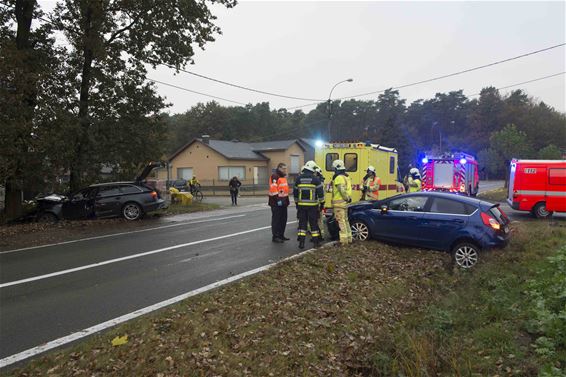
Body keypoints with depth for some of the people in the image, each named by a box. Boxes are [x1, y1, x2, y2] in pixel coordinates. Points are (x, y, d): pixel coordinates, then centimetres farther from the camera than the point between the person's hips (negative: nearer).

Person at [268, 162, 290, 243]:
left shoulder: (283, 177, 19)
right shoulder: (275, 176, -13)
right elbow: (273, 189, -21)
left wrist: (287, 200, 23)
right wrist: (277, 200, -25)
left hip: (283, 202, 10)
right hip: (276, 203, -10)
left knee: (283, 219, 13)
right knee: (276, 220, -5)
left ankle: (281, 235, 23)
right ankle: (275, 237, 1)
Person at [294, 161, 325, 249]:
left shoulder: (298, 179, 3)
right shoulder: (316, 179, -7)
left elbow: (295, 192, 11)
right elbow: (320, 192, -6)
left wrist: (296, 203, 21)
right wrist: (322, 202, 5)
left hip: (301, 205, 2)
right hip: (313, 205, -2)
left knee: (302, 223, 7)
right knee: (314, 223, 6)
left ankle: (301, 242, 3)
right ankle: (316, 242, 12)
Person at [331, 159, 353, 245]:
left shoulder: (339, 178, -16)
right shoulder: (346, 177, 16)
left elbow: (342, 190, -24)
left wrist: (346, 198, -14)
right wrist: (347, 198, 13)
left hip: (339, 203, -10)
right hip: (344, 203, 10)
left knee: (341, 221, -7)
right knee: (345, 220, 17)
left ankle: (344, 240, -5)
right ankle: (349, 238, 24)